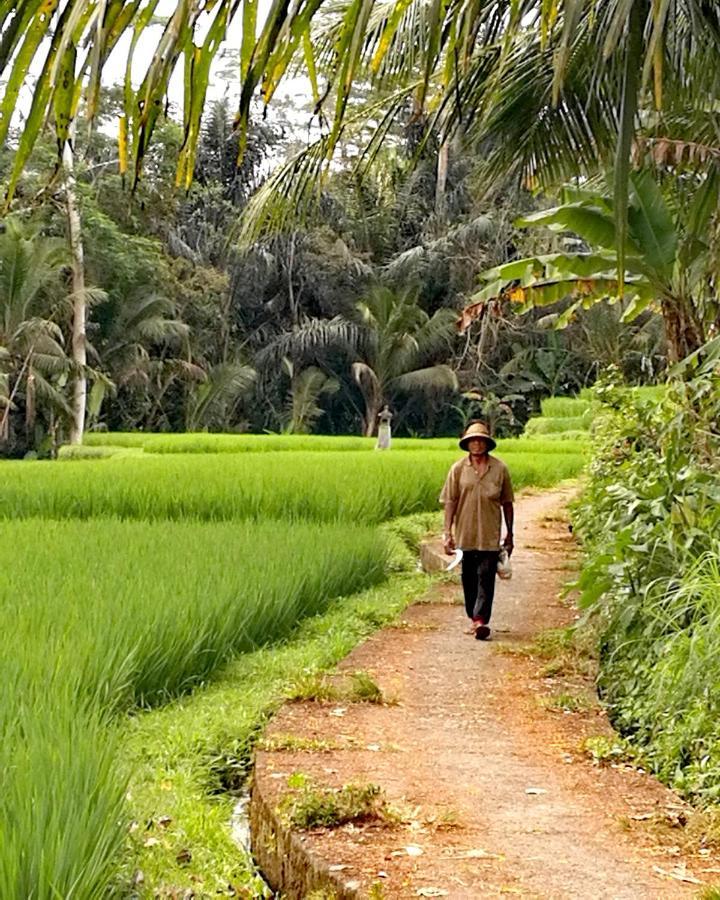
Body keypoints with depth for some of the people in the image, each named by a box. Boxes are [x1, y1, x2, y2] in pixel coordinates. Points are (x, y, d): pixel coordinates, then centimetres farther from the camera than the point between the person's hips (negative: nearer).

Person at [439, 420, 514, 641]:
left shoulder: (500, 469, 1)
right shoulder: (458, 469, 1)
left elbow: (507, 503, 7)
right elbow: (449, 502, 2)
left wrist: (509, 534, 8)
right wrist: (447, 533, -4)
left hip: (490, 535, -1)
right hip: (465, 534, 2)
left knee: (486, 577, -9)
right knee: (468, 579, 9)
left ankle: (482, 620, -14)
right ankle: (473, 618, 22)